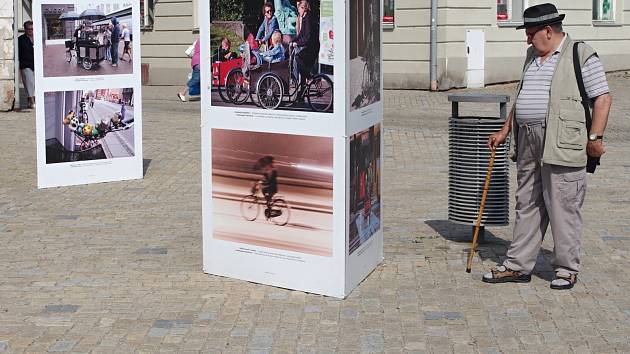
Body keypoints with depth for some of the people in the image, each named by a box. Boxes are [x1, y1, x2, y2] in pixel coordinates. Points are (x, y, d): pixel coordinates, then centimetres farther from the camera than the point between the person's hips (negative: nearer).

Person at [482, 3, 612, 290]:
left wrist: (595, 138, -14)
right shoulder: (532, 57, 17)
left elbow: (602, 98, -8)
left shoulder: (581, 55, -5)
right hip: (529, 143, 7)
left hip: (562, 146, -7)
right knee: (527, 205, 10)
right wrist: (505, 130, 21)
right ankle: (518, 266, 17)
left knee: (563, 207, -2)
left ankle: (567, 269, 10)